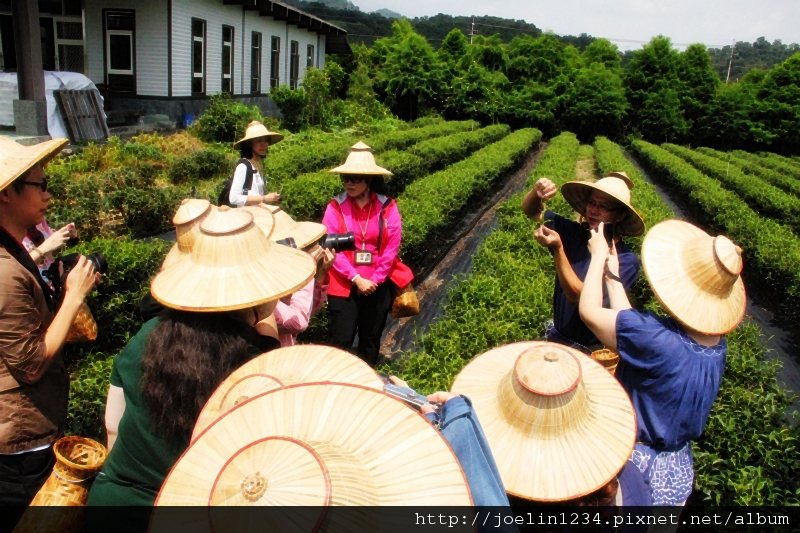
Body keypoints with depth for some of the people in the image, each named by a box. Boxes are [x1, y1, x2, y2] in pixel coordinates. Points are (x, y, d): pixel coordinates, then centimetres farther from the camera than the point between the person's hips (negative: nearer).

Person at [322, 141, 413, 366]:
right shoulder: (335, 207, -6)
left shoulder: (387, 207, -3)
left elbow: (392, 247, -4)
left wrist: (375, 280, -10)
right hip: (344, 286, -2)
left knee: (371, 340, 15)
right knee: (341, 340, 0)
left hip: (378, 286, 2)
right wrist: (356, 279, -15)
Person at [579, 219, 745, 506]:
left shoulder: (658, 340, -35)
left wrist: (598, 256, -8)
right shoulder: (716, 344, -10)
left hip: (633, 469, -7)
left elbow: (589, 311, -22)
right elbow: (633, 326, 1)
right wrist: (612, 276, 7)